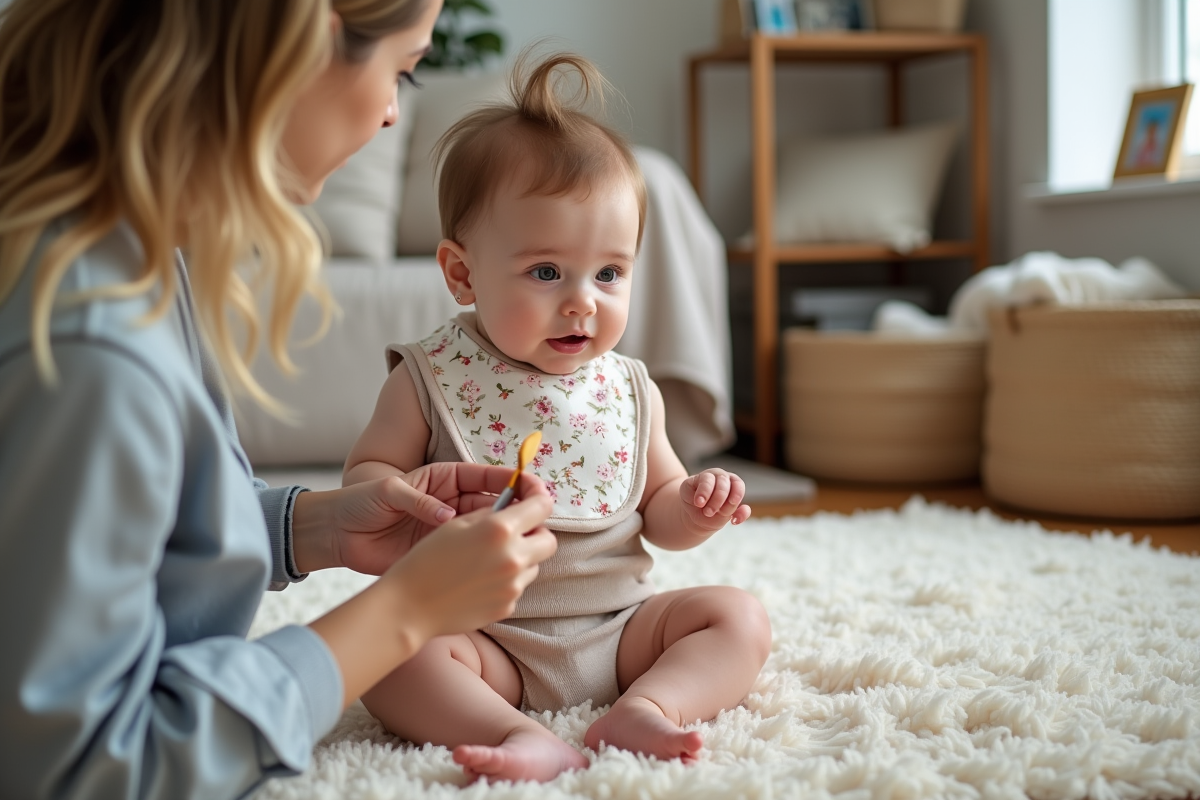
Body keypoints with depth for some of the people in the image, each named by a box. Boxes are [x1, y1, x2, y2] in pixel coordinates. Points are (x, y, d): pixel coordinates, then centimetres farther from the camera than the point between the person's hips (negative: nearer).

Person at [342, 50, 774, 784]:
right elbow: (366, 473, -2)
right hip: (487, 636, -3)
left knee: (740, 616, -11)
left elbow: (658, 511, 14)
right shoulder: (432, 380, -5)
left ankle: (647, 708, -31)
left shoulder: (630, 390, 5)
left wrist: (694, 509, -9)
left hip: (620, 626, 4)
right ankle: (523, 737, -40)